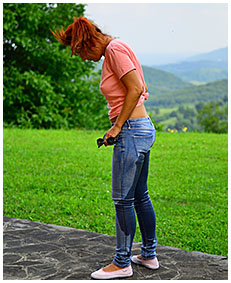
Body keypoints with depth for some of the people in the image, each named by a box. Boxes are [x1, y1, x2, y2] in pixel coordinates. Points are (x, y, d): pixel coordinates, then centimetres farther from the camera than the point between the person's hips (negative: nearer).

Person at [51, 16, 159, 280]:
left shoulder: (114, 49, -12)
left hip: (131, 130, -10)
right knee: (140, 196, 16)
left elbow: (135, 89, -20)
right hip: (144, 128, 10)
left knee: (123, 200, -2)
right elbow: (143, 90, 20)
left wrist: (118, 125, -14)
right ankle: (149, 255, 26)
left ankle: (122, 263, 8)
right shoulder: (116, 50, 16)